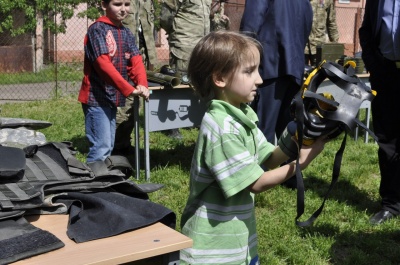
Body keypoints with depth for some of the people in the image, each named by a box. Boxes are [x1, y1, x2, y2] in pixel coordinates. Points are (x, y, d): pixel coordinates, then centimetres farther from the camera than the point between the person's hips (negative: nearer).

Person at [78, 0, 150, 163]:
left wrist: (142, 84, -19)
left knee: (108, 146, 15)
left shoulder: (126, 33, 12)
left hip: (112, 97, 8)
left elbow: (136, 61, 1)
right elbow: (103, 64, -23)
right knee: (101, 147, -9)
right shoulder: (97, 29, -13)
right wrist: (129, 89, -27)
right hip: (97, 98, -8)